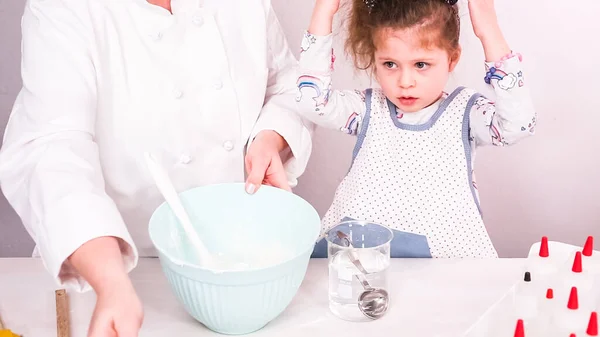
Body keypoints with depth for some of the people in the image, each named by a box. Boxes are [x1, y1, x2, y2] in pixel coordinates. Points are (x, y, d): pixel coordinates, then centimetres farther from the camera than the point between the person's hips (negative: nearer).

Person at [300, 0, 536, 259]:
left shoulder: (464, 110, 1)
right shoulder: (368, 109, 6)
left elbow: (518, 124, -16)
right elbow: (311, 99, -7)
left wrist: (489, 33, -19)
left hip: (444, 252, 0)